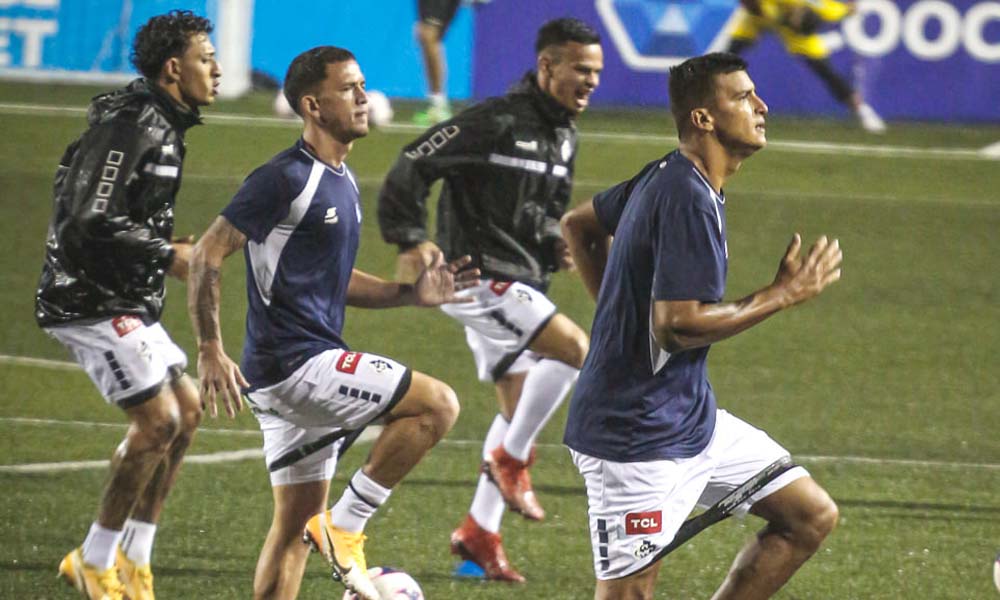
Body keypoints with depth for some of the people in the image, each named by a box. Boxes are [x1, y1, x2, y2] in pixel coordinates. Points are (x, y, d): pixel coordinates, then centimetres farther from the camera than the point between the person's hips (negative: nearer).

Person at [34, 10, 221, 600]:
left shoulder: (161, 125, 13)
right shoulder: (130, 126, -20)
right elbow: (91, 224, -25)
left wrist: (167, 247, 10)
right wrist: (168, 256, -17)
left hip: (127, 301, 11)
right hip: (92, 301, -11)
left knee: (187, 412, 10)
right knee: (159, 419, -12)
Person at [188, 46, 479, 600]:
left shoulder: (341, 180, 16)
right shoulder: (286, 178, -13)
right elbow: (207, 257, -14)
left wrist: (410, 294, 14)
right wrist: (211, 352, -20)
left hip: (312, 365, 10)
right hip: (294, 362, -10)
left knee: (296, 522, 11)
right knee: (438, 404, -13)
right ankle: (346, 527, -8)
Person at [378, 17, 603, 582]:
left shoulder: (564, 137, 11)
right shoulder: (495, 122, -16)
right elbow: (412, 166, -14)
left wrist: (556, 244, 5)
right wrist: (412, 240, -20)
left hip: (521, 285, 10)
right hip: (478, 277, -10)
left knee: (520, 404, 13)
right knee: (577, 348, -22)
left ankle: (481, 531, 22)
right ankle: (512, 458, -6)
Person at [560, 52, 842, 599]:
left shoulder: (663, 179, 9)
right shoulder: (689, 200, -21)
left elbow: (578, 224, 25)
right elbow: (678, 324, -27)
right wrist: (783, 294, -17)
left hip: (691, 416, 10)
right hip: (639, 438, -10)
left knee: (811, 517, 9)